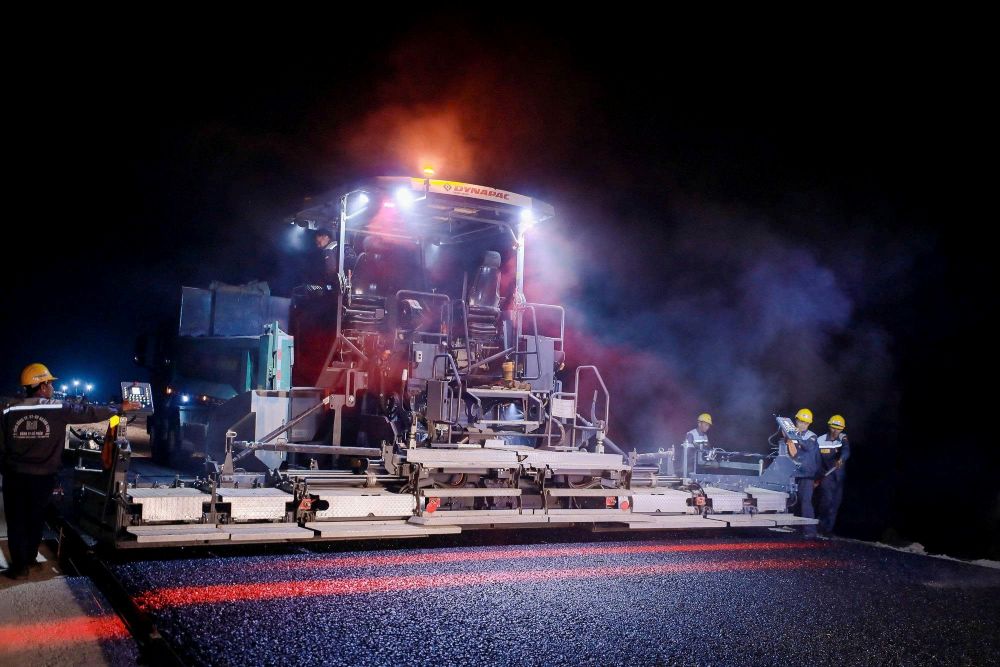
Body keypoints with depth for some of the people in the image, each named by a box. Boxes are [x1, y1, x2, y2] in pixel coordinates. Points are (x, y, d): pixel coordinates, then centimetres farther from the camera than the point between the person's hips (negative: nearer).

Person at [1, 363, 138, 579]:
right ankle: (29, 560, 27)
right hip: (43, 476, 0)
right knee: (35, 519, 16)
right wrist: (120, 408, 11)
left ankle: (19, 565, 7)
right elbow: (89, 413, 0)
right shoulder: (58, 409, -8)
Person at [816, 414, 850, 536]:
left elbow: (846, 450, -25)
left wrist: (841, 459, -47)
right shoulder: (820, 441, -6)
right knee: (827, 499, -16)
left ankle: (828, 529, 14)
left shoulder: (843, 438, -3)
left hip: (839, 476, 3)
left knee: (836, 503, 4)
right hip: (826, 475, -3)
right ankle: (822, 527, -4)